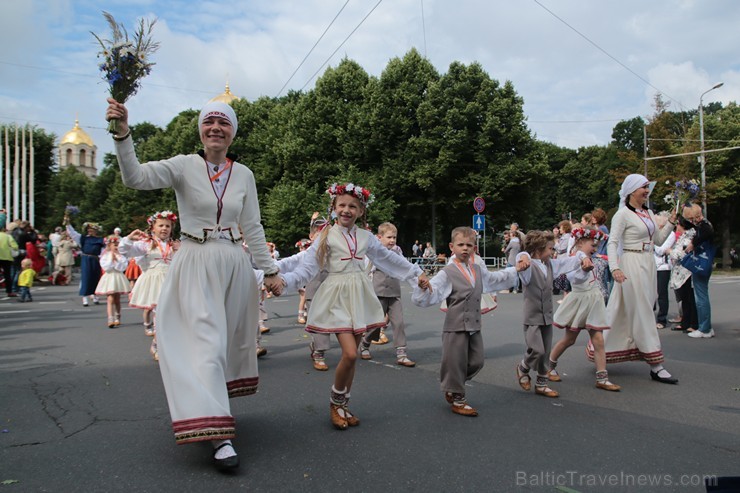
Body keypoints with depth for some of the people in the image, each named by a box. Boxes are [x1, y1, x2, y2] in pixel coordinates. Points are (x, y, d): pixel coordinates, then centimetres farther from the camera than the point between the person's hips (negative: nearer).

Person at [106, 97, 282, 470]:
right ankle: (218, 435, -9)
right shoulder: (185, 166, -3)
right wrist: (122, 132, -31)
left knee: (230, 341, 11)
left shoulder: (243, 174, 7)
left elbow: (253, 228, 9)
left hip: (234, 265, 4)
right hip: (195, 265, -4)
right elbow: (135, 177, -18)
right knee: (206, 342, -11)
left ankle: (212, 408, 33)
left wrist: (269, 270, 9)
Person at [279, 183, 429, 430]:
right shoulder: (326, 236, -2)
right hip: (337, 297, -4)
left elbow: (389, 258, 20)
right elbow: (307, 266, -6)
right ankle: (335, 401, 10)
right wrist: (285, 280, -21)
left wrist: (417, 272, 23)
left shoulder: (366, 237, 9)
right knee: (350, 354, -15)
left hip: (359, 297, 4)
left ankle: (344, 406, 24)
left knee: (352, 355, 8)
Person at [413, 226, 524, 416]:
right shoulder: (447, 273, -11)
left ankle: (453, 387, 32)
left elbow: (496, 278, 29)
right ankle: (457, 399, 20)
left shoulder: (478, 270, 11)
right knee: (456, 363, 1)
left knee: (477, 361, 11)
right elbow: (430, 295, -20)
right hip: (456, 327, -7)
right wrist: (423, 287, -41)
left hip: (474, 326, 7)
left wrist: (516, 269, 30)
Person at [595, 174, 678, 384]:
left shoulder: (648, 213, 14)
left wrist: (671, 222, 5)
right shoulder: (623, 214, -9)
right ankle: (656, 365, 0)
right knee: (642, 313, -4)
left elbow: (658, 240, 17)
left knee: (628, 312, 12)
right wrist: (614, 267, -29)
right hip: (631, 265, -8)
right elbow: (612, 242, -16)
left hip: (648, 264, 8)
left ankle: (600, 351, 23)